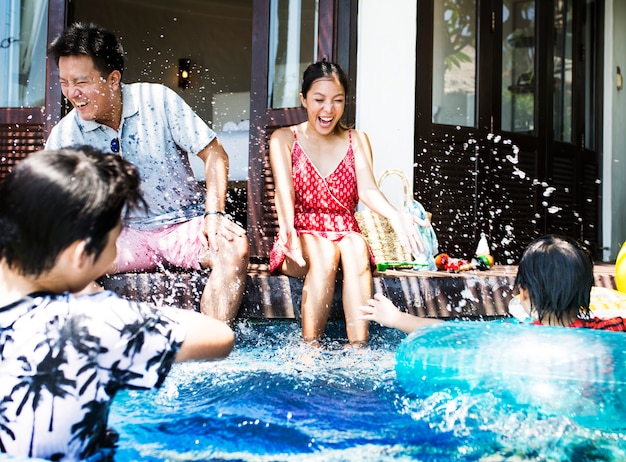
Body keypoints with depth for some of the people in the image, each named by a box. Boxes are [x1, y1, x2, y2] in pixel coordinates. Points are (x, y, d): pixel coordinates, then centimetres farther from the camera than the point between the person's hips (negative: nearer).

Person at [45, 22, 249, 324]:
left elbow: (214, 154, -4)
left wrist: (214, 214, -16)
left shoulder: (157, 100, -8)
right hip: (125, 235, 1)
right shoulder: (65, 134, -4)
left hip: (185, 226, -1)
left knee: (235, 246, -31)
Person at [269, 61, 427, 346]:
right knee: (324, 253, -36)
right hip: (301, 236, -1)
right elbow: (284, 189, -11)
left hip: (345, 234, 2)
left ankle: (358, 350, -44)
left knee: (356, 247, -34)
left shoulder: (357, 141, 13)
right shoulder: (284, 139, 7)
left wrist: (394, 215, -28)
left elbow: (367, 189, -4)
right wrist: (287, 227, -34)